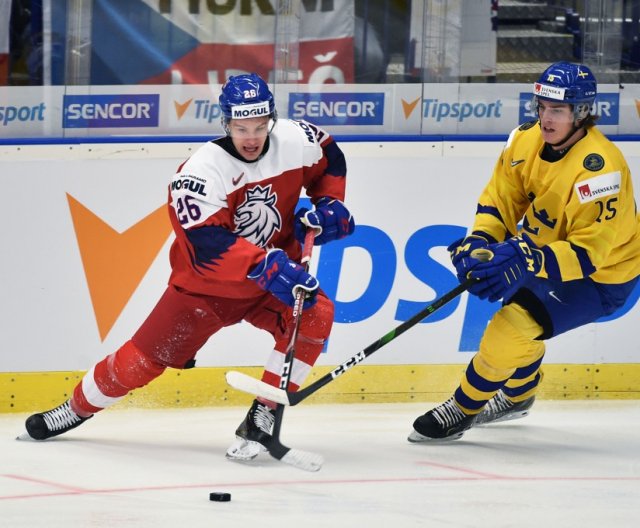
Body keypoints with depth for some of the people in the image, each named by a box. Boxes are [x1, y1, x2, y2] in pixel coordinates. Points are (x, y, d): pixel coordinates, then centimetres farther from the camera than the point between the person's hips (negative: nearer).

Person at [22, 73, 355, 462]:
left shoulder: (294, 140, -13)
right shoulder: (201, 171, -27)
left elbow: (329, 157, 12)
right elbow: (209, 245, -39)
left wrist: (329, 204, -4)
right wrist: (266, 265, -50)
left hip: (274, 277, 3)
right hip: (206, 283, -3)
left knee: (315, 315, -26)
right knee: (143, 359, -2)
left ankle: (262, 418, -14)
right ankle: (80, 407, 28)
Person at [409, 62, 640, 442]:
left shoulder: (599, 167, -34)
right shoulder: (528, 141, -12)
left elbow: (587, 252, -34)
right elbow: (500, 197, -2)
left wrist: (526, 263, -44)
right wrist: (480, 240, -21)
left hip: (601, 276, -9)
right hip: (549, 249, 9)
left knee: (511, 329, -18)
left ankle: (463, 409, 3)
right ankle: (519, 394, 56)